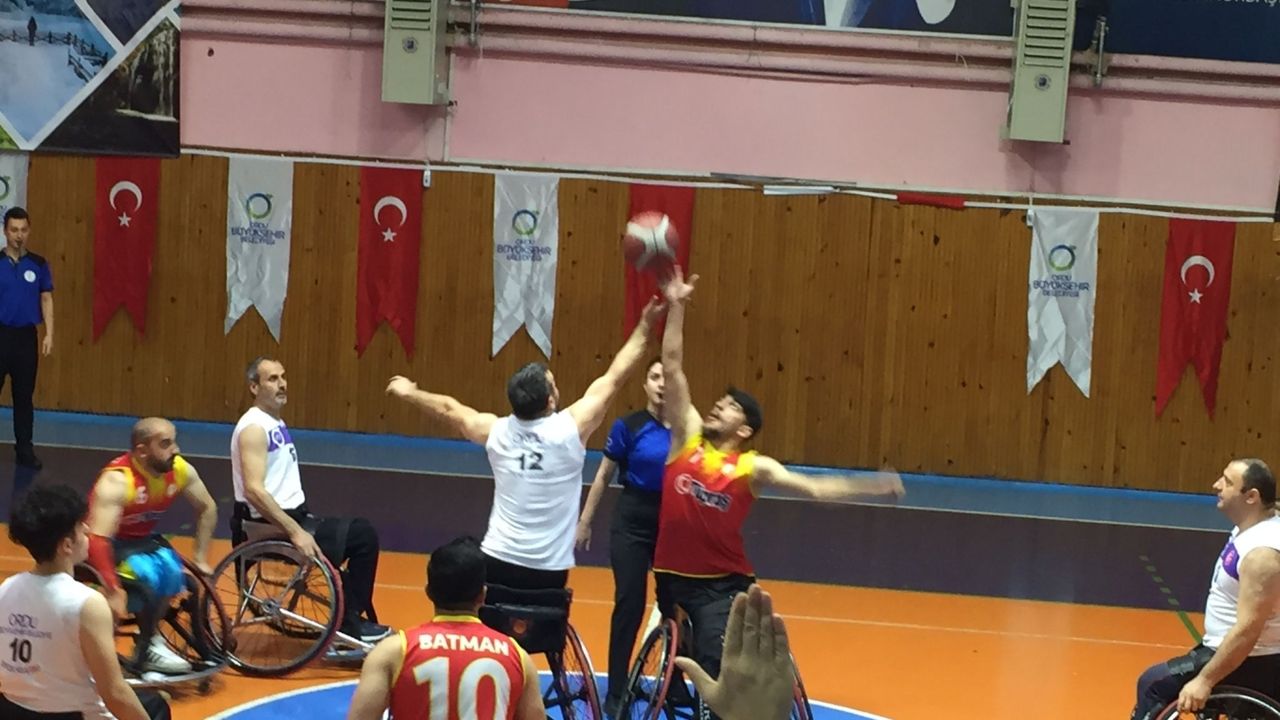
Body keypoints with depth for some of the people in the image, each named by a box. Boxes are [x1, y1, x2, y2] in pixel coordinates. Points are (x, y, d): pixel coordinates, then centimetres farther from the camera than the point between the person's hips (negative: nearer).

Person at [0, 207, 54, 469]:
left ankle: (25, 448, 16)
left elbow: (46, 299, 7)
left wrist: (49, 334, -1)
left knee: (24, 395, 9)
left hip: (26, 335, 2)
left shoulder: (38, 264, 3)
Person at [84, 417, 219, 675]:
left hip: (144, 539, 6)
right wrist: (113, 590, -42)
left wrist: (200, 558, 5)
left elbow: (207, 508, 7)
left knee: (173, 572, -21)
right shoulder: (117, 481, -30)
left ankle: (149, 640, -1)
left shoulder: (180, 470, -12)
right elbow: (97, 539, -37)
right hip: (112, 545, -6)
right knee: (149, 575, -31)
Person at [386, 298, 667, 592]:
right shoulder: (570, 430, -10)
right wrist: (645, 326, 8)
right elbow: (614, 378, -1)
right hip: (548, 570, -3)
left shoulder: (496, 432, -1)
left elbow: (448, 409, 18)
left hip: (497, 562, 3)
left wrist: (409, 392, 36)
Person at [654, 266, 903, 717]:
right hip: (672, 575, 3)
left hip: (722, 584, -3)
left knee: (715, 670, -13)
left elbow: (814, 488, -14)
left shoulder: (753, 467, -7)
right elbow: (672, 367, -4)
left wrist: (873, 488, -27)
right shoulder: (687, 436, -1)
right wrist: (676, 307, -9)